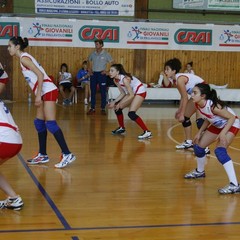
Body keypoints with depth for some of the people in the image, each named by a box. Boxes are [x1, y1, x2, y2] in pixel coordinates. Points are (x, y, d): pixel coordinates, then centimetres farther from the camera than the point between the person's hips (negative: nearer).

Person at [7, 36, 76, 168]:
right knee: (39, 123, 12)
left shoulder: (24, 58, -9)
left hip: (48, 91, -10)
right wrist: (38, 95, 18)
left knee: (50, 123, -15)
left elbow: (40, 75, -18)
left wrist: (38, 95, -20)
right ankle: (43, 155, 18)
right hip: (45, 92, 10)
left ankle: (67, 154, -17)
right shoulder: (24, 58, 18)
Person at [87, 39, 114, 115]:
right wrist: (90, 69, 9)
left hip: (101, 74, -3)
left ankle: (103, 108, 7)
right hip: (93, 74, 3)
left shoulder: (106, 54, -4)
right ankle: (92, 108, 11)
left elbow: (112, 64, -3)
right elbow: (89, 61, 22)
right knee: (93, 91, 5)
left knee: (103, 92, 0)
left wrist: (106, 71, -10)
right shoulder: (93, 54, 6)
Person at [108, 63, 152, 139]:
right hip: (132, 92, 9)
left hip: (140, 92, -9)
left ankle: (147, 132, -20)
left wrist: (121, 104, -25)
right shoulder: (116, 80, -4)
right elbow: (123, 93, 6)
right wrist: (114, 102, -4)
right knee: (117, 108, 7)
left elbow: (131, 95, -27)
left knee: (131, 114, -22)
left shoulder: (125, 79, -29)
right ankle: (121, 128, 27)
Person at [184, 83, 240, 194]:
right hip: (217, 125, 9)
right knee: (198, 146, 11)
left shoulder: (212, 106, -36)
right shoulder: (198, 105, -13)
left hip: (231, 124, -9)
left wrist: (223, 133, -36)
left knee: (219, 150, -29)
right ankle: (199, 171, 41)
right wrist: (199, 132, -1)